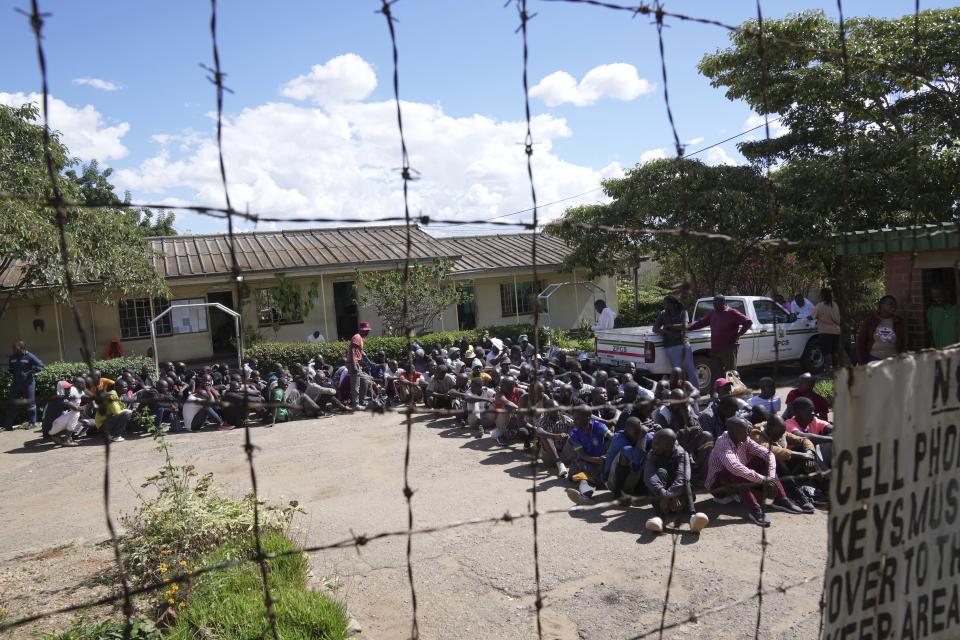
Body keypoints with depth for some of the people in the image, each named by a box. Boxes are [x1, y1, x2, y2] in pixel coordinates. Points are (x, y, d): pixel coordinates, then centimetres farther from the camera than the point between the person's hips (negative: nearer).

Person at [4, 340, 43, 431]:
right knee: (13, 404, 5)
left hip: (28, 383, -5)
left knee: (30, 403, 0)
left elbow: (40, 365, -12)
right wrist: (11, 375, 9)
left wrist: (30, 373, -16)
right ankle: (7, 425, 8)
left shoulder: (29, 356, -8)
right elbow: (11, 368, 26)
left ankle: (32, 422, 9)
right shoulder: (13, 357, 9)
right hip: (16, 383, 5)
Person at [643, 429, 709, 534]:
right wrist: (662, 493, -44)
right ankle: (659, 515, -46)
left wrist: (670, 495, -47)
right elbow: (648, 476, -26)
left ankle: (693, 515, -49)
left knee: (683, 480, -27)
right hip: (658, 496, 0)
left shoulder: (680, 454, -12)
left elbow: (682, 477, -30)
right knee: (661, 472, -26)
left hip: (679, 495, 0)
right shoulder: (652, 455, -7)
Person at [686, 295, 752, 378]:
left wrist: (739, 334, -11)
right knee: (716, 372, 10)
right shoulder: (713, 313, 12)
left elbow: (748, 322, -9)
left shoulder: (732, 313, -8)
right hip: (715, 349, 7)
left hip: (729, 349, -7)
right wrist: (688, 328, 11)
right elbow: (701, 323, 19)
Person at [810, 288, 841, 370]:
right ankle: (835, 366, 21)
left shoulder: (820, 305, -12)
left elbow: (812, 317, -10)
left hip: (825, 332, -6)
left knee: (826, 351, -3)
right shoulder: (835, 305, 7)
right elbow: (838, 318, 14)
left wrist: (807, 317, 10)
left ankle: (828, 367, -8)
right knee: (835, 351, 14)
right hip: (836, 331, 6)